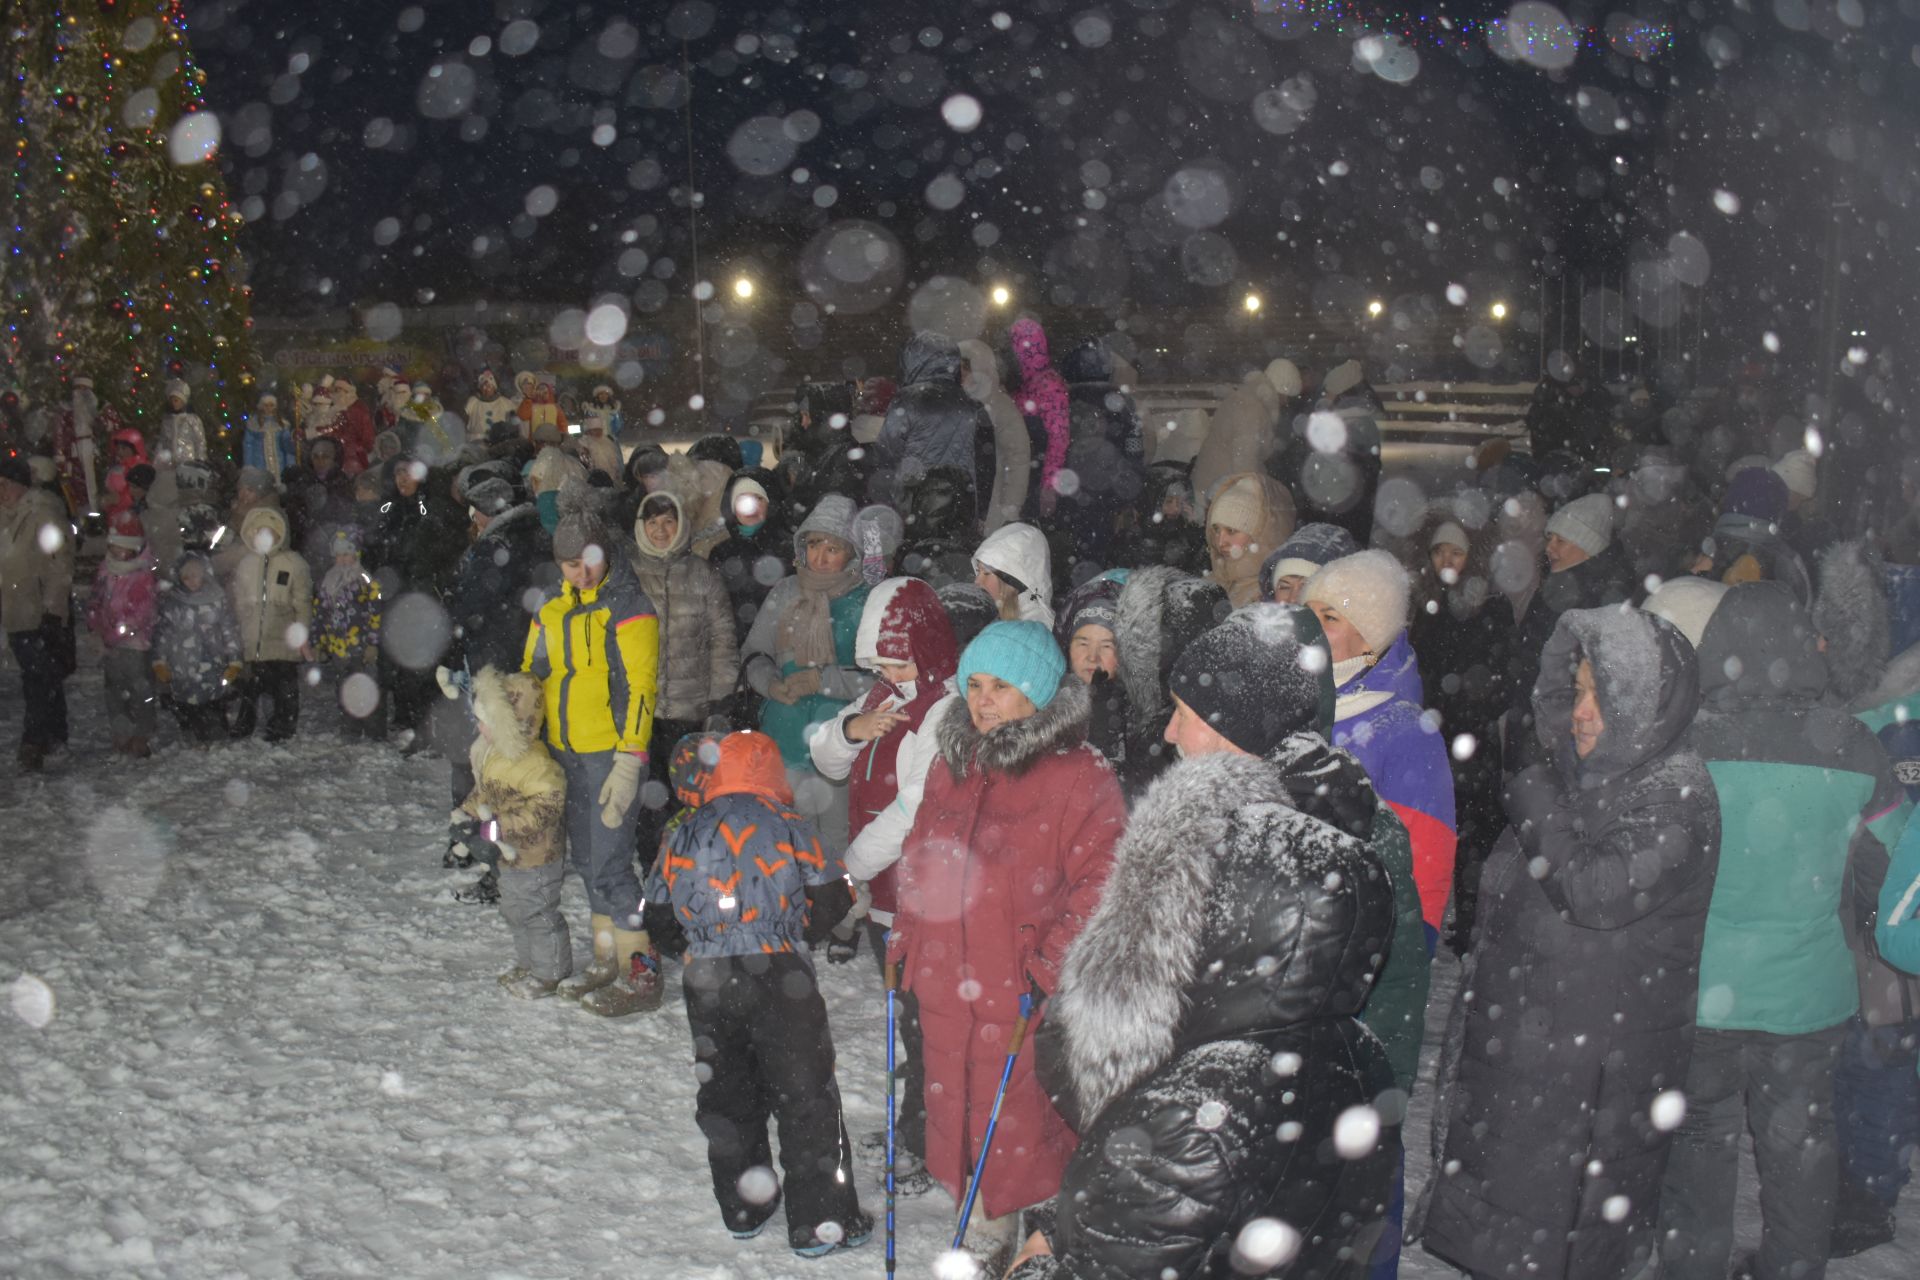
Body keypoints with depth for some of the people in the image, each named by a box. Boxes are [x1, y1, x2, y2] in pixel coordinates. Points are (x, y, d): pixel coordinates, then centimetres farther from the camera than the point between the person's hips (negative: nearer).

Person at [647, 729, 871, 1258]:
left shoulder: (684, 834, 8)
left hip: (705, 985, 3)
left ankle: (742, 1212, 25)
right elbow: (831, 898, 0)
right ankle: (821, 1222, 4)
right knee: (806, 1098, 3)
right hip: (780, 977, -3)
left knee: (726, 1096, 17)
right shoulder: (785, 824, 0)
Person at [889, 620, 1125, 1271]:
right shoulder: (951, 765, 9)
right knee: (958, 1113, 17)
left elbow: (1101, 880, -14)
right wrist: (907, 937, 13)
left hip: (1030, 997, -6)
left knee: (1029, 1119, 2)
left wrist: (1052, 964, -17)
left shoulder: (1079, 774, -12)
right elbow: (919, 857, 21)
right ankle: (985, 1238, 37)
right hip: (947, 987, 6)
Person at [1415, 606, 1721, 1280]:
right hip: (1515, 1042, 8)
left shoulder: (1677, 794, -15)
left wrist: (1534, 807, -16)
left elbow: (1601, 893, -28)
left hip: (1595, 1069, -8)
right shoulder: (1576, 772, 9)